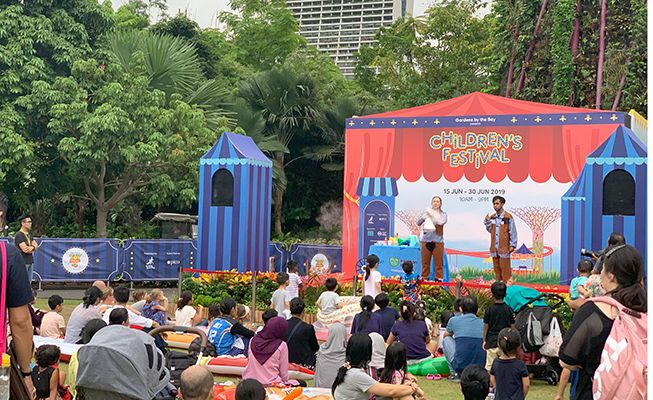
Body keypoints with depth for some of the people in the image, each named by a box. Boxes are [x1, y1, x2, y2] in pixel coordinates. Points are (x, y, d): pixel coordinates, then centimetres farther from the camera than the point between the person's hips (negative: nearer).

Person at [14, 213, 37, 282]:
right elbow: (25, 249, -20)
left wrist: (30, 248, -11)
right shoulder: (19, 235, -12)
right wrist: (32, 247, -2)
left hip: (30, 262, 8)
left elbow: (36, 246, 9)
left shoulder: (29, 234, 16)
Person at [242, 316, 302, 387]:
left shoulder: (253, 340, 2)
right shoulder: (281, 345, -10)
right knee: (302, 383, 13)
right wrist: (285, 381, 13)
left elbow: (248, 361, 12)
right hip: (270, 384, -5)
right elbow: (283, 373, -6)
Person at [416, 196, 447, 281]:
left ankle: (439, 279, 3)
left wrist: (432, 216, -15)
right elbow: (418, 223, 5)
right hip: (426, 240, 1)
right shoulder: (427, 212, 12)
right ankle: (424, 279, 11)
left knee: (438, 263, -3)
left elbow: (441, 222, -11)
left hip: (438, 241, -1)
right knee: (425, 262, 4)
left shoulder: (443, 214, 8)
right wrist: (424, 217, -13)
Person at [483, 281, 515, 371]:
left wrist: (484, 340, 9)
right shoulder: (509, 310, -1)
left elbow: (485, 327, -2)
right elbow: (513, 327, 4)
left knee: (490, 366, 4)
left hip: (492, 341, -2)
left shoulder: (489, 310, -6)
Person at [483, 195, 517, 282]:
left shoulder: (508, 217, -7)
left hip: (504, 247, -6)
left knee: (505, 268, -5)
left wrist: (512, 245, -11)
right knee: (497, 268, 10)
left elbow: (513, 232, -6)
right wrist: (487, 221, 2)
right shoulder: (492, 217, 10)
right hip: (494, 247, 6)